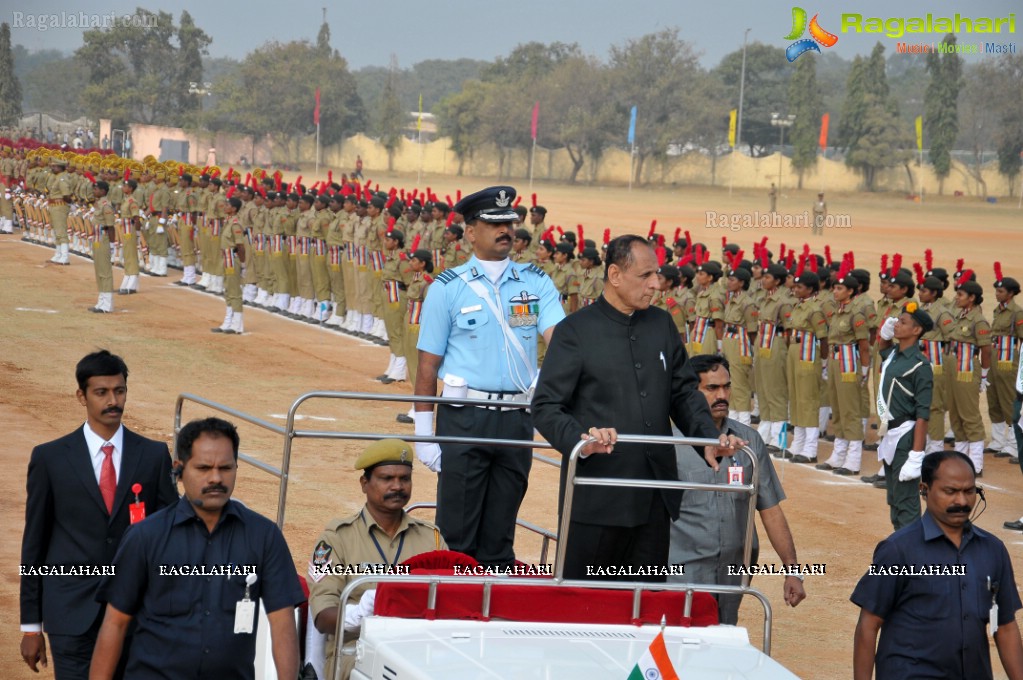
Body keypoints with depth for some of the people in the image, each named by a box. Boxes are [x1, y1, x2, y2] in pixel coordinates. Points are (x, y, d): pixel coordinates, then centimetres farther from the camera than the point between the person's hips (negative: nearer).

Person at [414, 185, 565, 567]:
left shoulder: (536, 283, 7)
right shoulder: (448, 288, 0)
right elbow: (429, 363, 0)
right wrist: (423, 432, -5)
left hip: (517, 419, 3)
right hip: (465, 418, -3)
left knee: (499, 538, 12)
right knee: (456, 535, -1)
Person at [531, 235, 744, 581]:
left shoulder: (662, 324, 14)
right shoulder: (575, 331, -4)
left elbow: (684, 393, 18)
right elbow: (546, 406, -8)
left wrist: (710, 437, 0)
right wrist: (579, 440, -26)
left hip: (655, 496, 5)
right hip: (597, 497, -5)